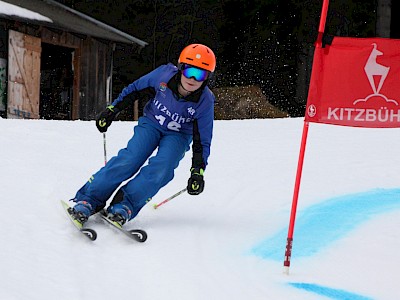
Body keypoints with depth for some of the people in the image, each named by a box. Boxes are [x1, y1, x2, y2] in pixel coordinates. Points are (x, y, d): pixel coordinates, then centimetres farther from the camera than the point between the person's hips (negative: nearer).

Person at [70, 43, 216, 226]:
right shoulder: (163, 75, -22)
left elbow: (202, 141, -13)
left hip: (178, 135, 0)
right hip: (151, 123, 0)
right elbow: (135, 89, -4)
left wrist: (198, 171, -20)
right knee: (129, 160, -21)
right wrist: (111, 110, -1)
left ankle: (124, 206, -27)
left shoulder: (204, 102, -23)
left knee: (161, 168, -28)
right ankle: (88, 199, -18)